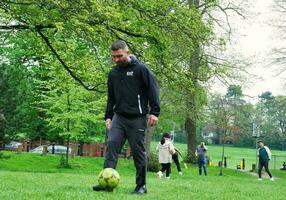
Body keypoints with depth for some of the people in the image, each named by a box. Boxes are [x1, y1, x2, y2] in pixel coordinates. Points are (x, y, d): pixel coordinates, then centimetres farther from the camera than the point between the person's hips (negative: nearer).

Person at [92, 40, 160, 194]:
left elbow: (153, 89, -7)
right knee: (112, 144, -12)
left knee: (138, 151, 0)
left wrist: (154, 112, -13)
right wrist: (108, 116, 14)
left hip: (137, 118, -4)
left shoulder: (140, 69, -5)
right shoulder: (113, 73, 12)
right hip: (119, 117, 5)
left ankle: (141, 185, 11)